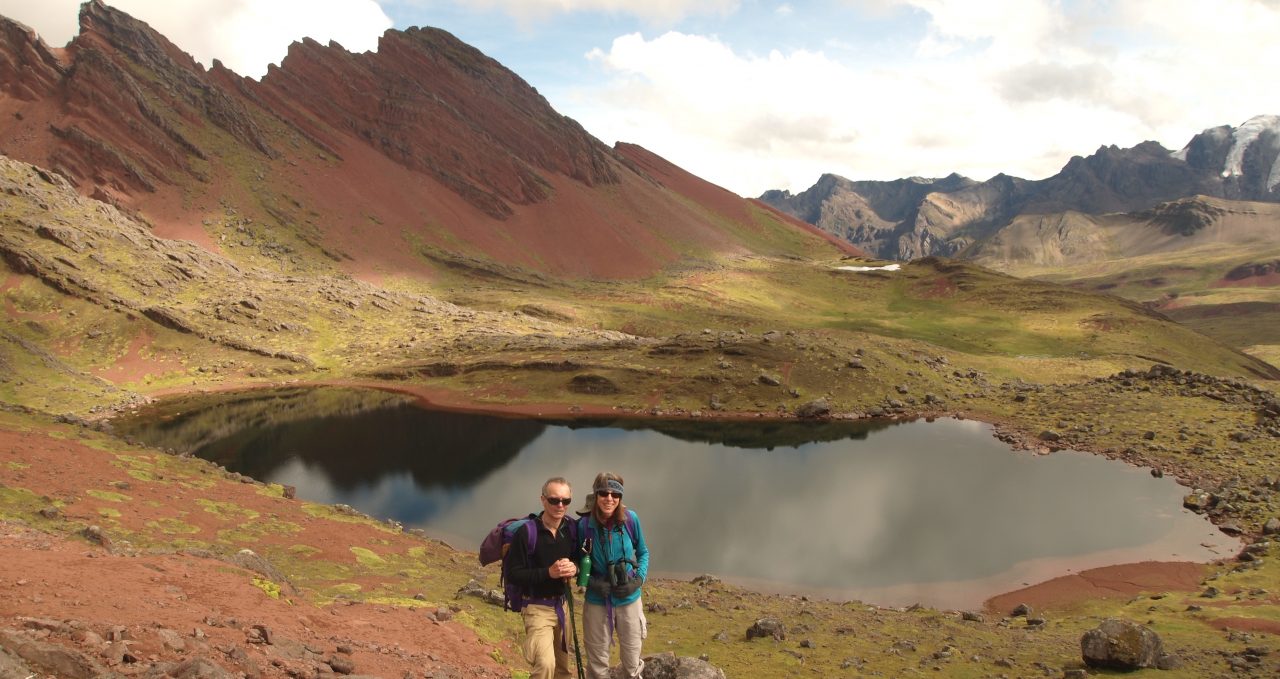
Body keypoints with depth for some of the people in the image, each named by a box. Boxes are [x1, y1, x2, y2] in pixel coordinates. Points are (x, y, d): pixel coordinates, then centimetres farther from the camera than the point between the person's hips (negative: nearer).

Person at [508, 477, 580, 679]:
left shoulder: (572, 530, -1)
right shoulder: (526, 533, -16)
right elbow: (514, 574, -15)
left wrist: (575, 568, -12)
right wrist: (548, 572, -26)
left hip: (562, 605, 6)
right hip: (538, 608, -6)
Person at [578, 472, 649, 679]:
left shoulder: (630, 519, -13)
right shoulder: (584, 525, -15)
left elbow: (643, 553, 3)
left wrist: (639, 580, -11)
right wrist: (592, 583, -17)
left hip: (629, 600, 1)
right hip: (597, 602, 0)